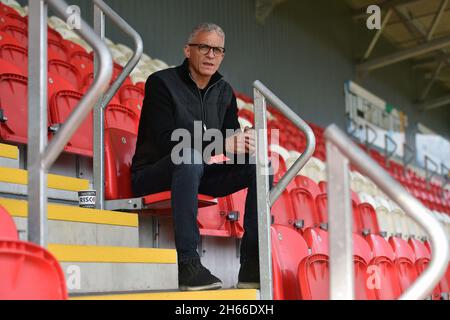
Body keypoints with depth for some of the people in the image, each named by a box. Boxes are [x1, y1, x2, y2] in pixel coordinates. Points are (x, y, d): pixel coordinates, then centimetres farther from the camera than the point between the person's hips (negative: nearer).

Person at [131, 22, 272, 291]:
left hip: (197, 176, 7)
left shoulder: (224, 91, 11)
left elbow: (232, 135, 7)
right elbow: (165, 140, -21)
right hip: (153, 176, -6)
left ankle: (252, 265, -18)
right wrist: (220, 144, -26)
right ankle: (188, 264, -42)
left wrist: (246, 142, -19)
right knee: (190, 156, -39)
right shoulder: (162, 82, -10)